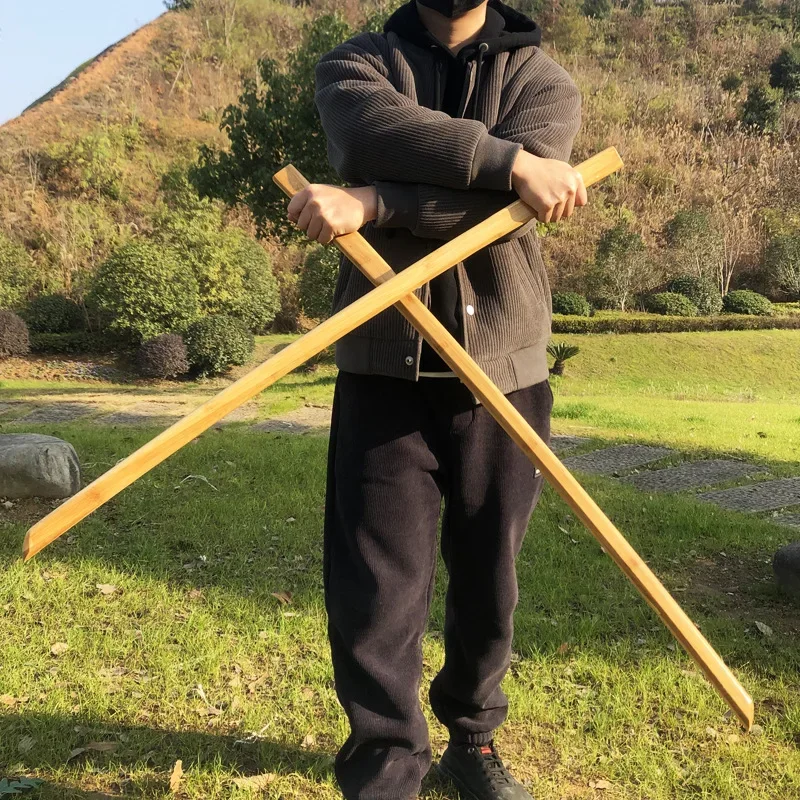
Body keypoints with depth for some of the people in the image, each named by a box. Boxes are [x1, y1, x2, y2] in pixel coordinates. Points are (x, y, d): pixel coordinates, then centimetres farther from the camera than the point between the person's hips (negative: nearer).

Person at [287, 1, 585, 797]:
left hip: (501, 371, 1)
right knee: (375, 588, -5)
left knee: (488, 575, 12)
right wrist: (507, 159, -23)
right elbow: (373, 134, -16)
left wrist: (368, 204, -25)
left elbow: (505, 200, -15)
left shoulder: (543, 81, 8)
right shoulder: (353, 66, 10)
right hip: (384, 369, 0)